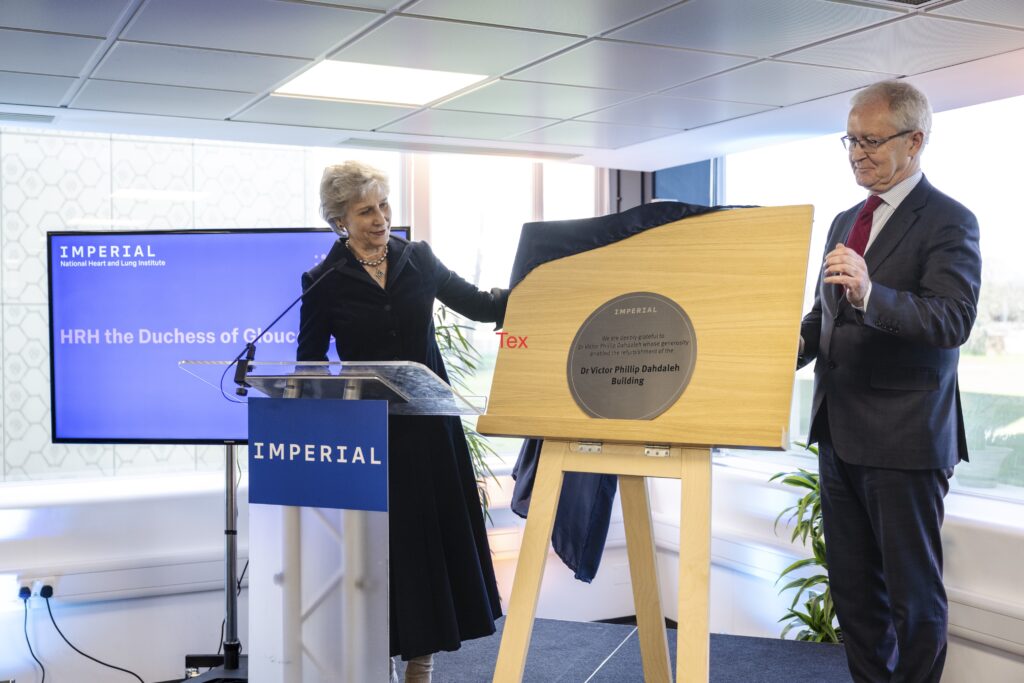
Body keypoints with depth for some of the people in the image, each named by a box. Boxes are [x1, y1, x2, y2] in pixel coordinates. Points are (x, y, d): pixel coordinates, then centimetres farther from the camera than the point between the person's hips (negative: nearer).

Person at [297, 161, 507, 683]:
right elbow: (309, 368, 0)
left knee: (436, 540, 7)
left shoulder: (419, 259, 5)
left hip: (428, 425, 3)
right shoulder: (324, 282, -3)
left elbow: (480, 306, 9)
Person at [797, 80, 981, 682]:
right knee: (852, 586, 16)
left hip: (905, 439, -7)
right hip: (840, 432, 8)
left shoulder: (949, 222, -9)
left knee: (914, 593, 4)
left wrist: (870, 293, -37)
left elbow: (954, 320, -22)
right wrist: (795, 345, 1)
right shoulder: (846, 222, 15)